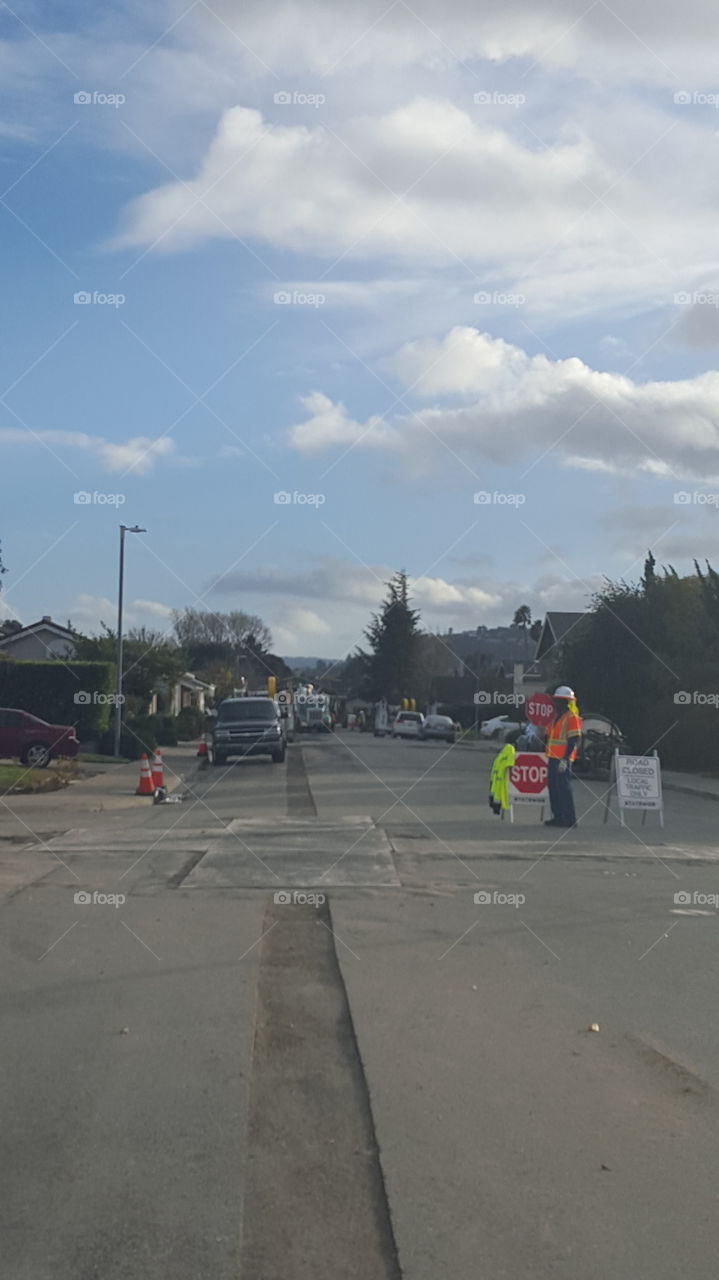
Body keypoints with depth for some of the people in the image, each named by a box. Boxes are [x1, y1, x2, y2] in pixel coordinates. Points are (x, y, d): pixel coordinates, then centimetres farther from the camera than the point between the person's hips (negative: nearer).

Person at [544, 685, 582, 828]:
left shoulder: (572, 717, -9)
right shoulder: (556, 717, 18)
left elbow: (573, 741, -15)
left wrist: (565, 759, -21)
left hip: (563, 759, -9)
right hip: (553, 757, 9)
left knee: (564, 788, -9)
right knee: (553, 787, 10)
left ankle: (569, 819, -6)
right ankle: (558, 816, 17)